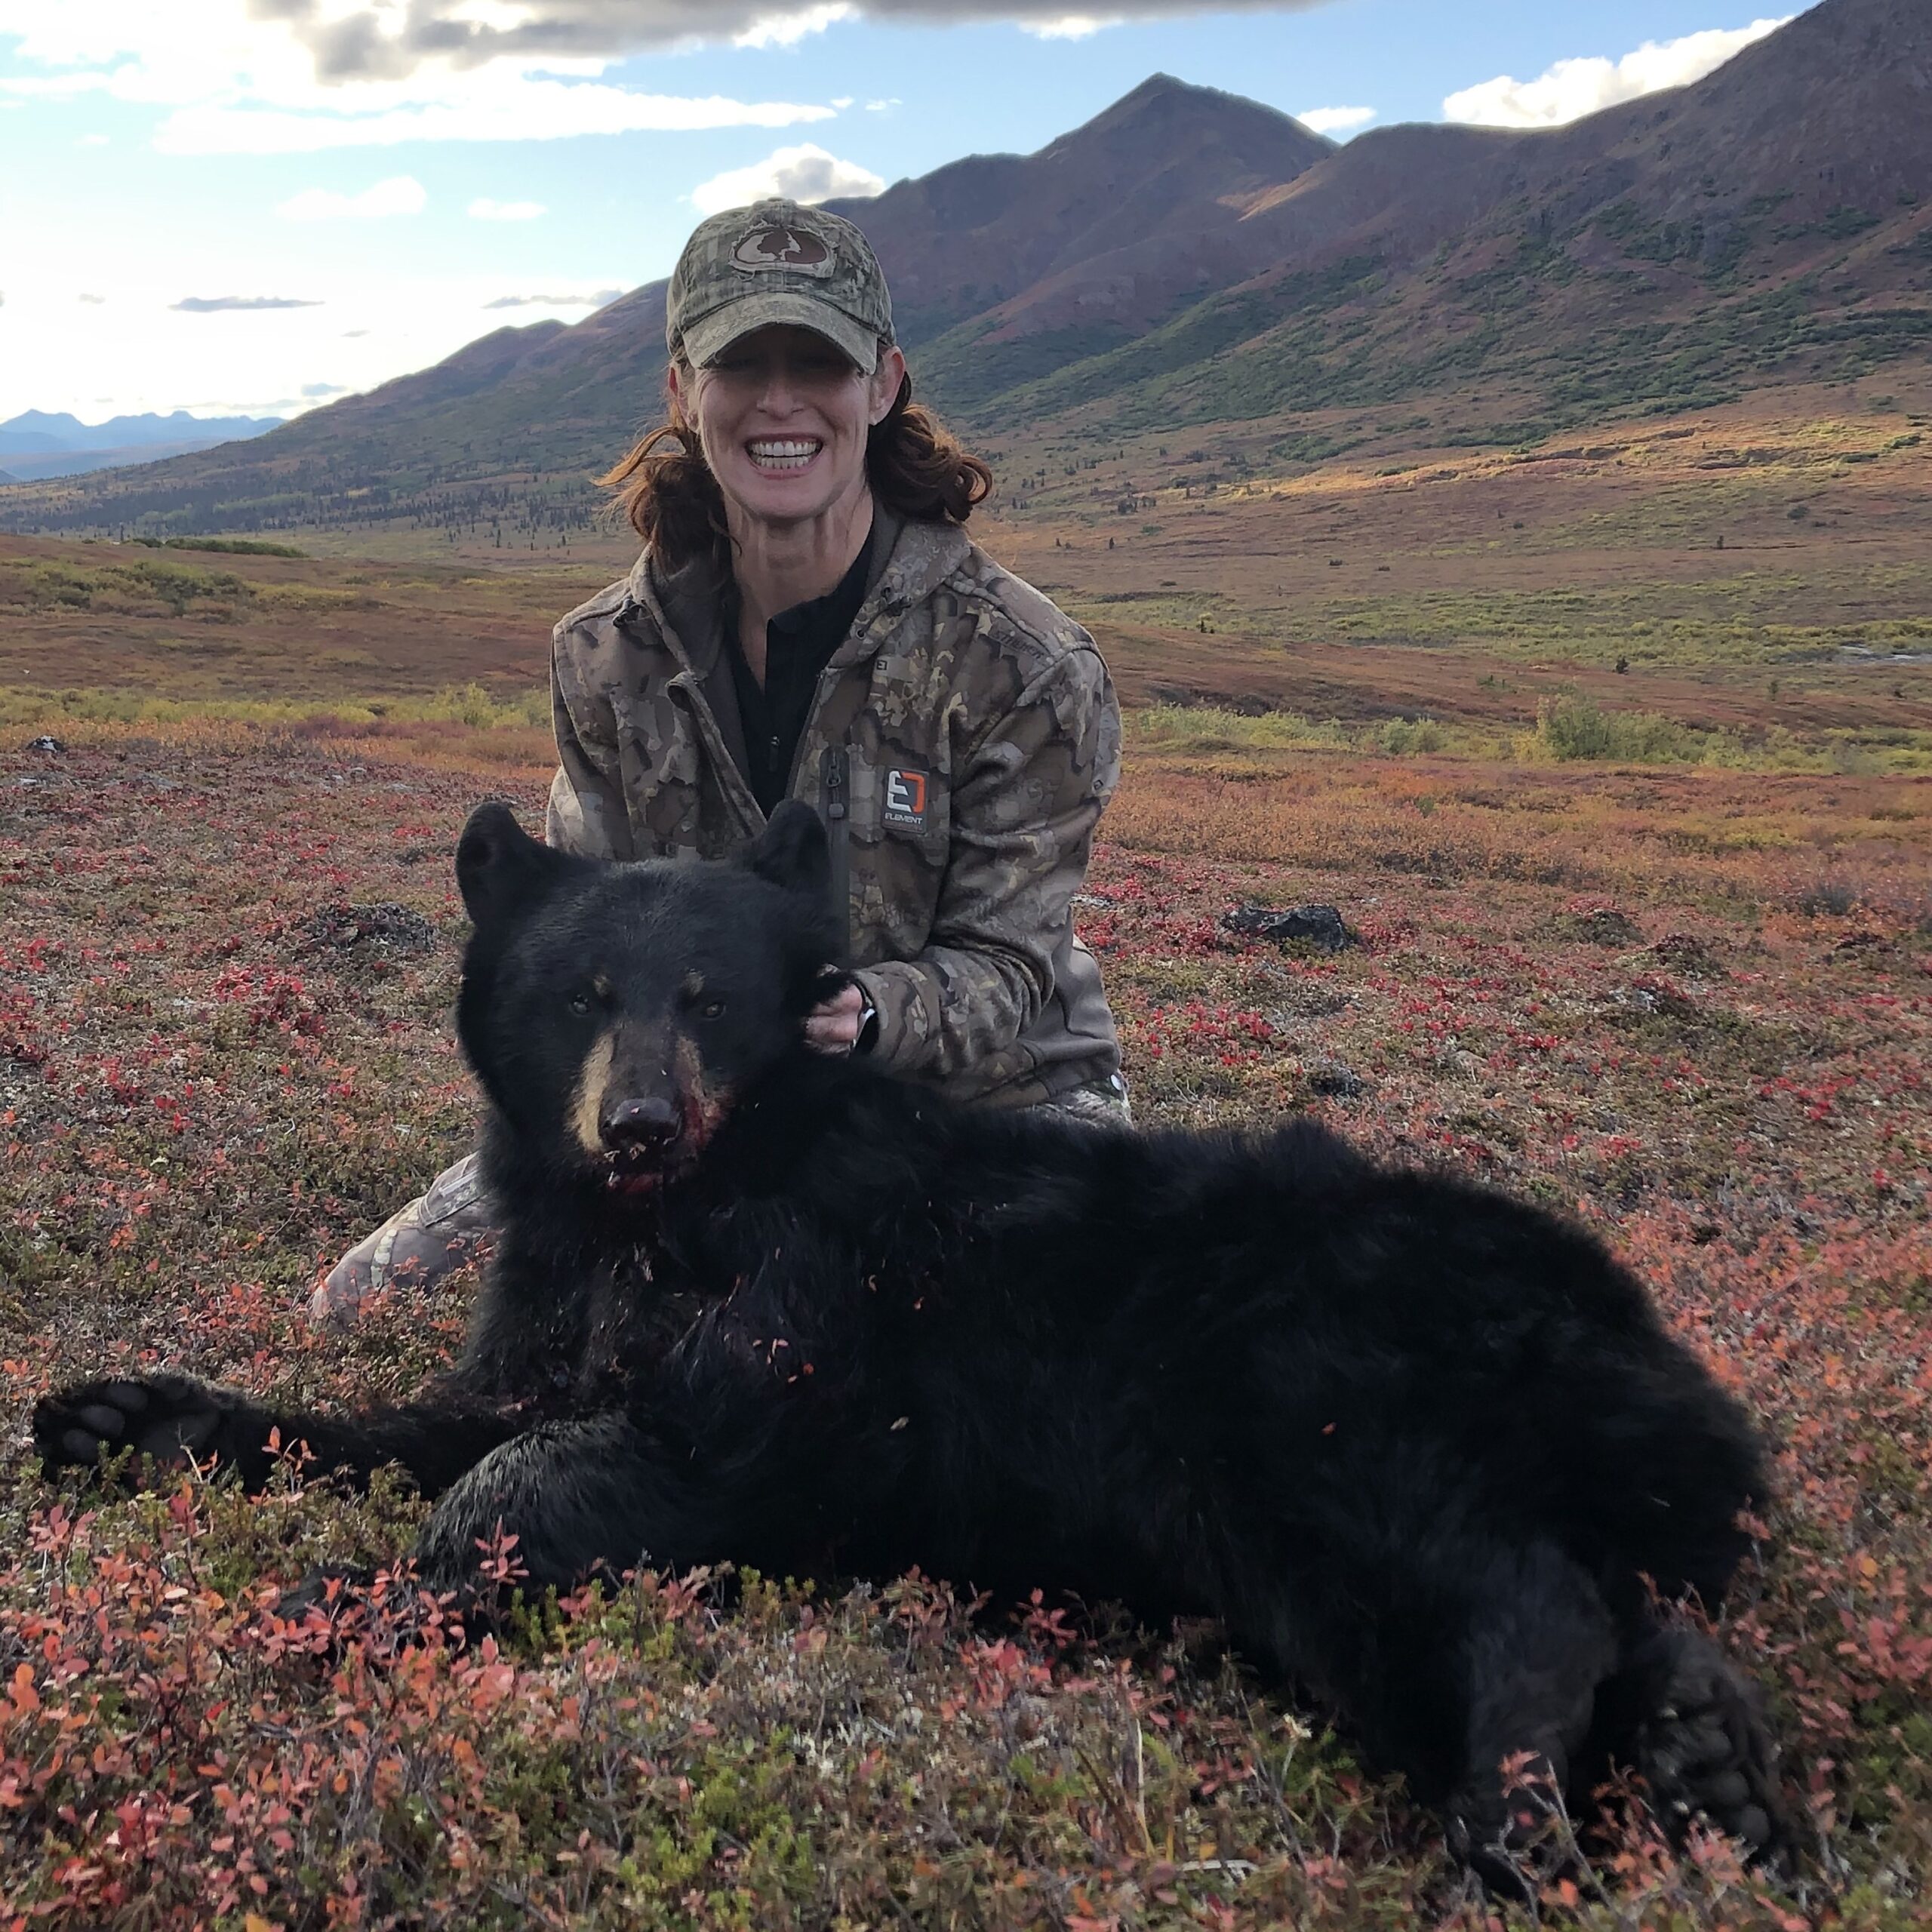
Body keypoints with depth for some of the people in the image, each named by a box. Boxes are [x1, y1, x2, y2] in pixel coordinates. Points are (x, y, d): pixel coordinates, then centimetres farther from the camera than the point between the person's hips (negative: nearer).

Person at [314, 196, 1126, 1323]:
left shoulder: (1028, 668, -17)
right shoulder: (606, 658, -5)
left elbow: (1008, 970, -14)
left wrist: (867, 1014, -36)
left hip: (987, 1094, -2)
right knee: (364, 1309, -7)